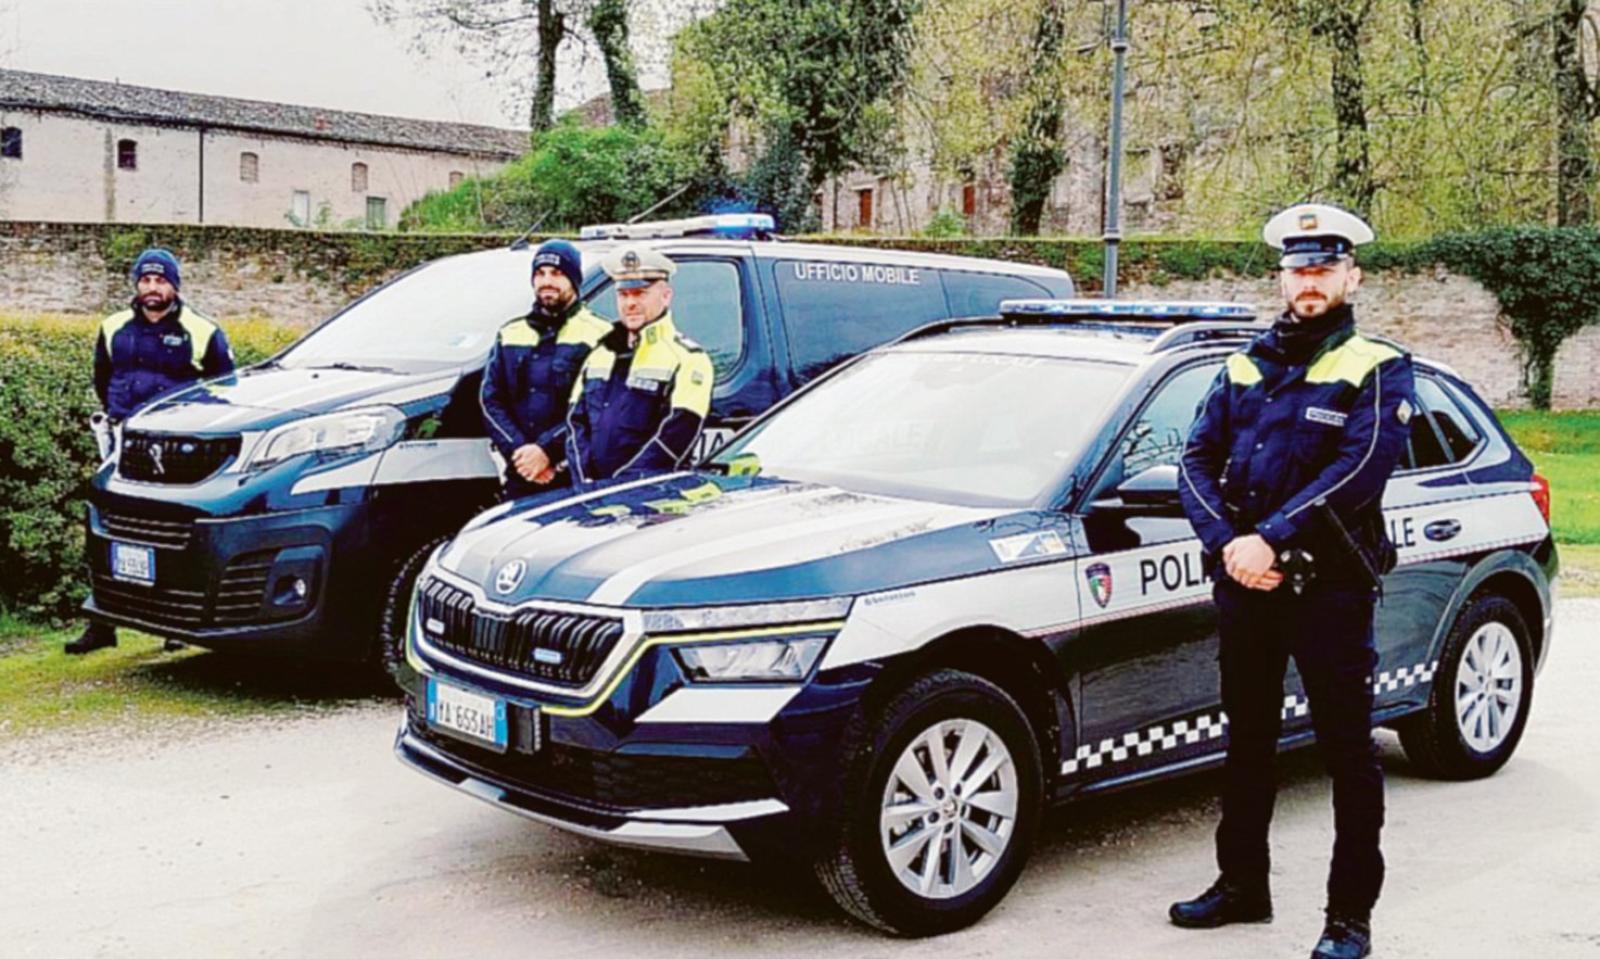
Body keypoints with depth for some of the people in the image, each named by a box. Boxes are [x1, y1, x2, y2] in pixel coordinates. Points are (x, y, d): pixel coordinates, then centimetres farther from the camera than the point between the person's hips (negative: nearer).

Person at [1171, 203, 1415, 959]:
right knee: (1247, 740, 15)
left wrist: (1270, 540, -22)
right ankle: (1242, 885, 29)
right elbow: (1197, 460, 4)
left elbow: (1360, 470, -16)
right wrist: (1228, 543, -13)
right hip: (1242, 584, 5)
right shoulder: (1245, 367, 13)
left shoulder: (1377, 370, -1)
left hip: (1330, 587, -5)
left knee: (1348, 751, 1)